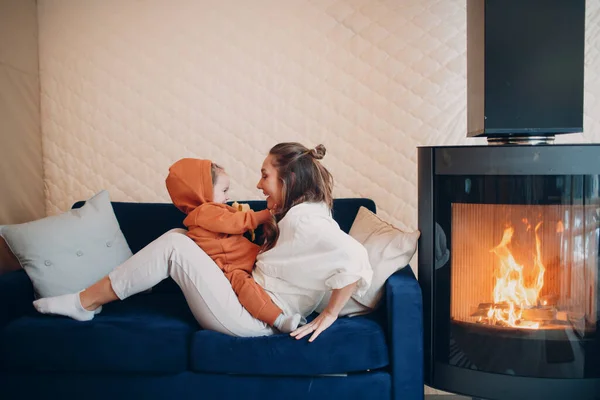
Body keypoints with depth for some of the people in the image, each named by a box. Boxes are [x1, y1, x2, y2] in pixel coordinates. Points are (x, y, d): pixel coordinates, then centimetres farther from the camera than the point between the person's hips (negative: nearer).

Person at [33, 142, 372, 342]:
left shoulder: (304, 218, -19)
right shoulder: (300, 213, 12)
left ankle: (84, 303, 0)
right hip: (249, 302, 10)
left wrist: (329, 314, -23)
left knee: (175, 246, -13)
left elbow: (355, 257, -31)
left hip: (250, 318, -10)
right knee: (178, 235, 9)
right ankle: (87, 300, 11)